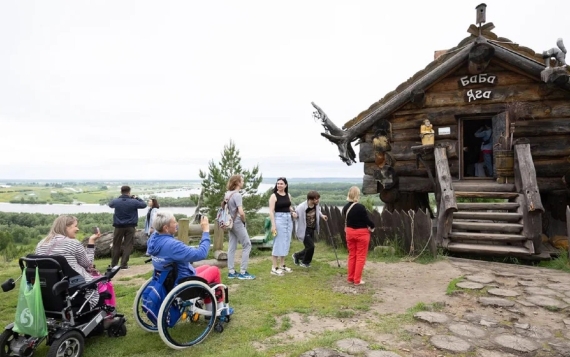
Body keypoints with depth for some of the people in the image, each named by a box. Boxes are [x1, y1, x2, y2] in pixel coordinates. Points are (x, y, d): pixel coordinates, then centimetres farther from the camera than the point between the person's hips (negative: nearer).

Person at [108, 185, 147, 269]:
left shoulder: (116, 201, -7)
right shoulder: (134, 202, -11)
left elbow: (110, 204, 17)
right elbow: (144, 204, 5)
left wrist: (119, 198, 19)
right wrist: (137, 198, 16)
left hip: (119, 226, 2)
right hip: (130, 226, -2)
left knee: (116, 245, 13)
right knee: (128, 246, 3)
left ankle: (113, 264, 21)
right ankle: (124, 264, 1)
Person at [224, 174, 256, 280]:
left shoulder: (227, 194, 8)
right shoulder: (237, 195, -19)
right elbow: (241, 213, -25)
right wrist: (244, 221, -8)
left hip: (231, 223, 8)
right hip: (237, 223, -8)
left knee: (232, 247, 11)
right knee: (247, 245, 1)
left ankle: (231, 272, 15)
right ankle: (243, 272, 2)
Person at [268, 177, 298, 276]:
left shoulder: (288, 195, 9)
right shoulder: (274, 196, -10)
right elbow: (271, 211, -14)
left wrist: (293, 212, 2)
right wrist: (273, 225, -21)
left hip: (288, 219, 7)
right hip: (279, 219, -7)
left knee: (286, 243, 12)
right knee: (278, 243, -5)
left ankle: (282, 265, 23)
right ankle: (274, 268, 2)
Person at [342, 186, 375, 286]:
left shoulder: (345, 207, -1)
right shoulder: (360, 207, -20)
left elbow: (346, 219, 6)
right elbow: (366, 219, -14)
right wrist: (372, 226, 4)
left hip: (350, 232, 6)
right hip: (361, 233, -6)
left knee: (352, 255, 16)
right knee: (360, 256, 5)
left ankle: (350, 278, 23)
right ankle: (357, 280, 8)